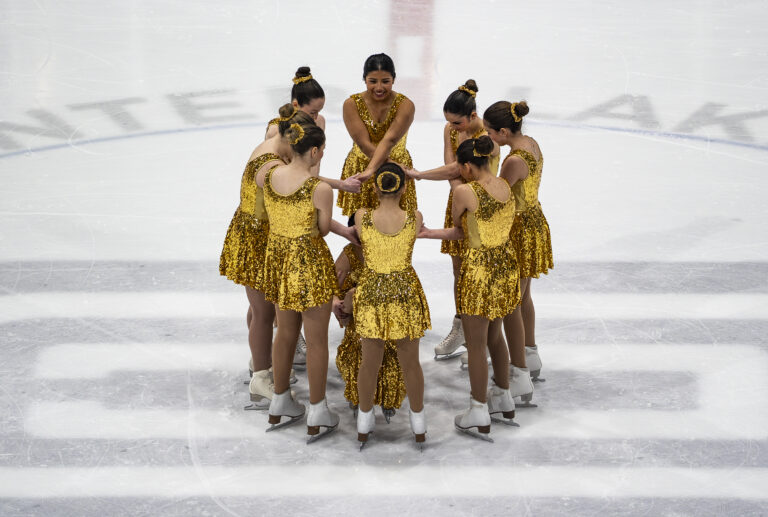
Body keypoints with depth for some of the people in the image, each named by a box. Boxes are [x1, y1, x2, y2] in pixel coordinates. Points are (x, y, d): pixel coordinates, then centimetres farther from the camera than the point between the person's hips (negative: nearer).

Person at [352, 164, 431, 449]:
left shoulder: (362, 217, -13)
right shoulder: (415, 219, -13)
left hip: (371, 294, 0)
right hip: (406, 294, 0)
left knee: (370, 362, 17)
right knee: (410, 363, 17)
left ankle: (364, 425, 33)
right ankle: (418, 426, 33)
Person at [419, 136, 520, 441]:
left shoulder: (465, 192, -20)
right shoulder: (506, 187, 3)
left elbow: (459, 227, -1)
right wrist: (429, 233, 11)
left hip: (478, 271, -7)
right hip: (505, 266, 7)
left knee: (476, 345, 6)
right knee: (495, 336, 24)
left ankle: (479, 416, 15)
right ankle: (503, 403, 36)